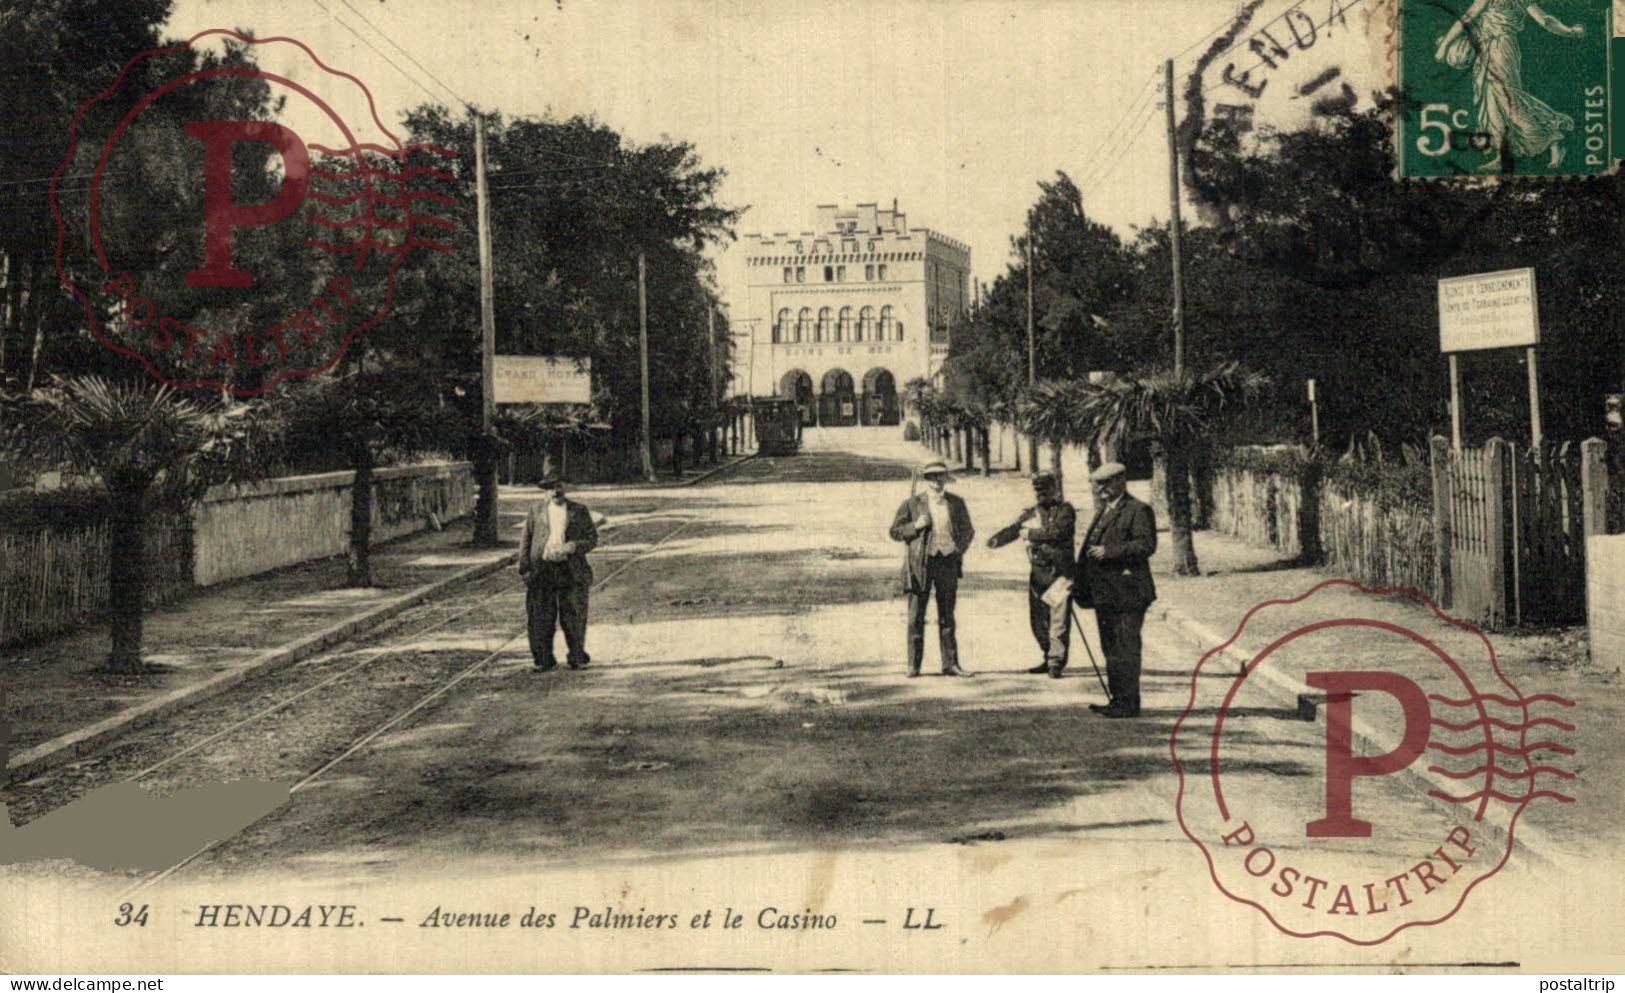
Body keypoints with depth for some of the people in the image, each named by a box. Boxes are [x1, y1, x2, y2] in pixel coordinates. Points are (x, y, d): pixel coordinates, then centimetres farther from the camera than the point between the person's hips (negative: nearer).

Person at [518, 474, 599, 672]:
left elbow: (592, 538, 7)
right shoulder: (536, 509, 9)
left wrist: (575, 546, -12)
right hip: (541, 570, 1)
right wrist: (525, 566, 0)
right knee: (541, 618, 1)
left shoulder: (579, 511, 7)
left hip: (571, 571, -1)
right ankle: (545, 661, 10)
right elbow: (526, 538, 10)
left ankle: (577, 658, 17)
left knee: (573, 618, 3)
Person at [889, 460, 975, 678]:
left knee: (947, 617, 7)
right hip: (920, 563, -2)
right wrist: (915, 526, -14)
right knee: (916, 617, 0)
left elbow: (968, 530, 16)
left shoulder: (956, 503, 7)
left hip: (947, 562, 2)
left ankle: (950, 664, 11)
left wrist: (959, 547, -2)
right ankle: (913, 666, 6)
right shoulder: (912, 503, 0)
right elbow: (895, 532, 2)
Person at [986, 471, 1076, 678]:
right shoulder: (1030, 513, 13)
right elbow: (1013, 529, -1)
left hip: (1060, 572, -6)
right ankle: (1049, 658, 24)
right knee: (1037, 619, 10)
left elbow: (1057, 531, -18)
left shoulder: (1065, 510, -2)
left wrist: (1030, 533, -11)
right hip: (1038, 572, 6)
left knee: (1059, 618, -9)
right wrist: (996, 540, -21)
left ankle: (1056, 662, -5)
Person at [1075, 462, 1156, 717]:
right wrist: (1081, 582, 15)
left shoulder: (1138, 510, -8)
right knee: (1111, 649, 15)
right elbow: (1092, 547, 24)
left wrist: (1108, 552, -23)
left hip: (1126, 594, -9)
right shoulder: (1103, 512, 20)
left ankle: (1129, 704, -4)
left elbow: (1147, 544, -19)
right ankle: (1117, 700, 23)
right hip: (1104, 594, 10)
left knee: (1126, 650, -8)